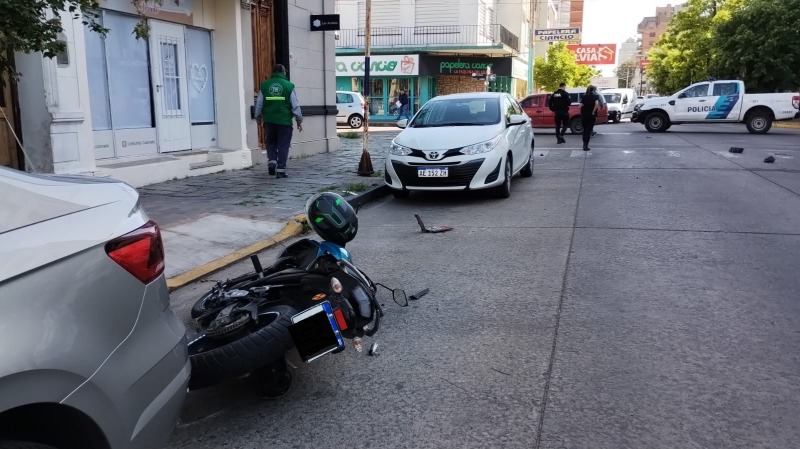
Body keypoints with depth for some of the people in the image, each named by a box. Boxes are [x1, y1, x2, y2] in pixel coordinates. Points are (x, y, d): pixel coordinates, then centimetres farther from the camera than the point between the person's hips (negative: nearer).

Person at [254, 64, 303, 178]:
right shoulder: (289, 86, -4)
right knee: (283, 146, 4)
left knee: (271, 142, 20)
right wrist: (299, 120, 4)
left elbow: (259, 104, 8)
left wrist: (258, 118, 21)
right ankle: (280, 170, 1)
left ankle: (271, 161, 2)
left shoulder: (264, 85, 4)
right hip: (284, 121, -3)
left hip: (269, 121, 3)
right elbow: (295, 105, -3)